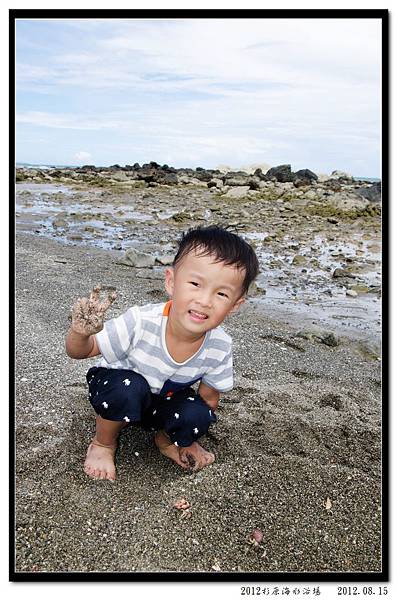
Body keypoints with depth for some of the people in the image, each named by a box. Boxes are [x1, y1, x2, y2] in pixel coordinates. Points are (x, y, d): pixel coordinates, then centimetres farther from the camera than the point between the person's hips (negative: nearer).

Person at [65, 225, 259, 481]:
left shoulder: (220, 347, -24)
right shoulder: (141, 323, -35)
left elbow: (209, 398, -5)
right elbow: (79, 351, -24)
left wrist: (187, 437, -6)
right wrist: (81, 332, -45)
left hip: (163, 403, 2)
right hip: (118, 390, -2)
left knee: (197, 416, -27)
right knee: (131, 386, -35)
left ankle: (165, 440, 8)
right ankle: (103, 443, -4)